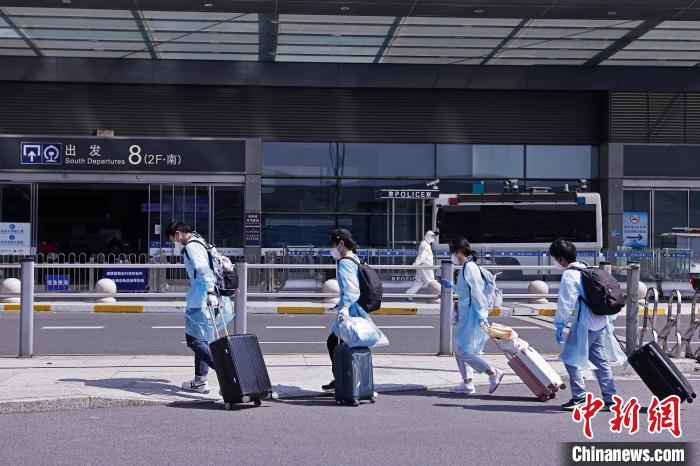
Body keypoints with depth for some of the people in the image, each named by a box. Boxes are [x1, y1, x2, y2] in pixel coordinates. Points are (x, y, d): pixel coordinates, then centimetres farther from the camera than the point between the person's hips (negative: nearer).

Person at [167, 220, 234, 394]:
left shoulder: (192, 246, -8)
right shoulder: (200, 244, 23)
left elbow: (204, 270, -22)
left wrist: (210, 292, -31)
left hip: (203, 301, -10)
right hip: (214, 299, 10)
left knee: (194, 340, -7)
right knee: (201, 339, 17)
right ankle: (200, 381, 21)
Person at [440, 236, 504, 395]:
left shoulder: (469, 267, -16)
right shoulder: (464, 267, 14)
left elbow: (477, 292, -20)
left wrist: (482, 316, -22)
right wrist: (452, 286, 36)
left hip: (472, 316, -10)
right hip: (465, 316, 10)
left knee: (463, 351, -9)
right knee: (459, 350, 12)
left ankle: (494, 373, -4)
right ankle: (467, 383, 17)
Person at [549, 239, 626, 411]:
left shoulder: (569, 275, -10)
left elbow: (566, 303, -15)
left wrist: (560, 324, -10)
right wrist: (610, 319, 25)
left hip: (585, 324, -8)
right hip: (601, 322, 9)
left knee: (571, 358, 1)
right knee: (601, 361, 11)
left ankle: (579, 395, -2)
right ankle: (609, 398, 10)